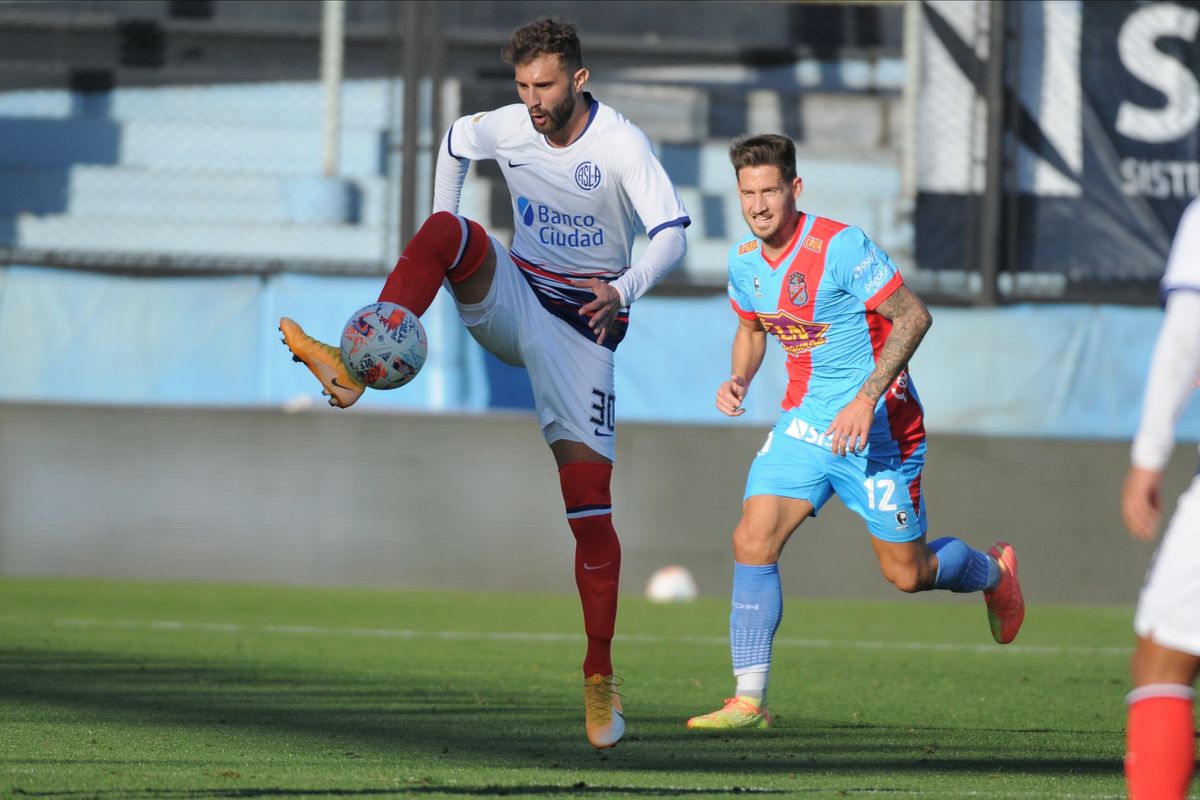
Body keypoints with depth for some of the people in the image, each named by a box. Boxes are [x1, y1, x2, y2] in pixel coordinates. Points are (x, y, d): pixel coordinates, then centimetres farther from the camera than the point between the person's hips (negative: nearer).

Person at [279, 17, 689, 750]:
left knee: (590, 502, -12)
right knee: (448, 230, -28)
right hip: (512, 299, 3)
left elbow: (672, 230, -24)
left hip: (583, 326, -3)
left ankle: (600, 676, -3)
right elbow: (456, 141, 19)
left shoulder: (621, 144, -17)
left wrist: (624, 290, -42)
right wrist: (439, 249, 12)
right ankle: (353, 366, -37)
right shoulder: (507, 128, -4)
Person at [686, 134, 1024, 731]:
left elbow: (913, 316, -21)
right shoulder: (745, 259, 1)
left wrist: (867, 399, -28)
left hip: (877, 428, -6)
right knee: (753, 541, -13)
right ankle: (749, 700, -10)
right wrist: (740, 380, -1)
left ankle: (991, 571, 39)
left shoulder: (840, 246, -21)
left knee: (907, 574, 4)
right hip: (804, 422, 6)